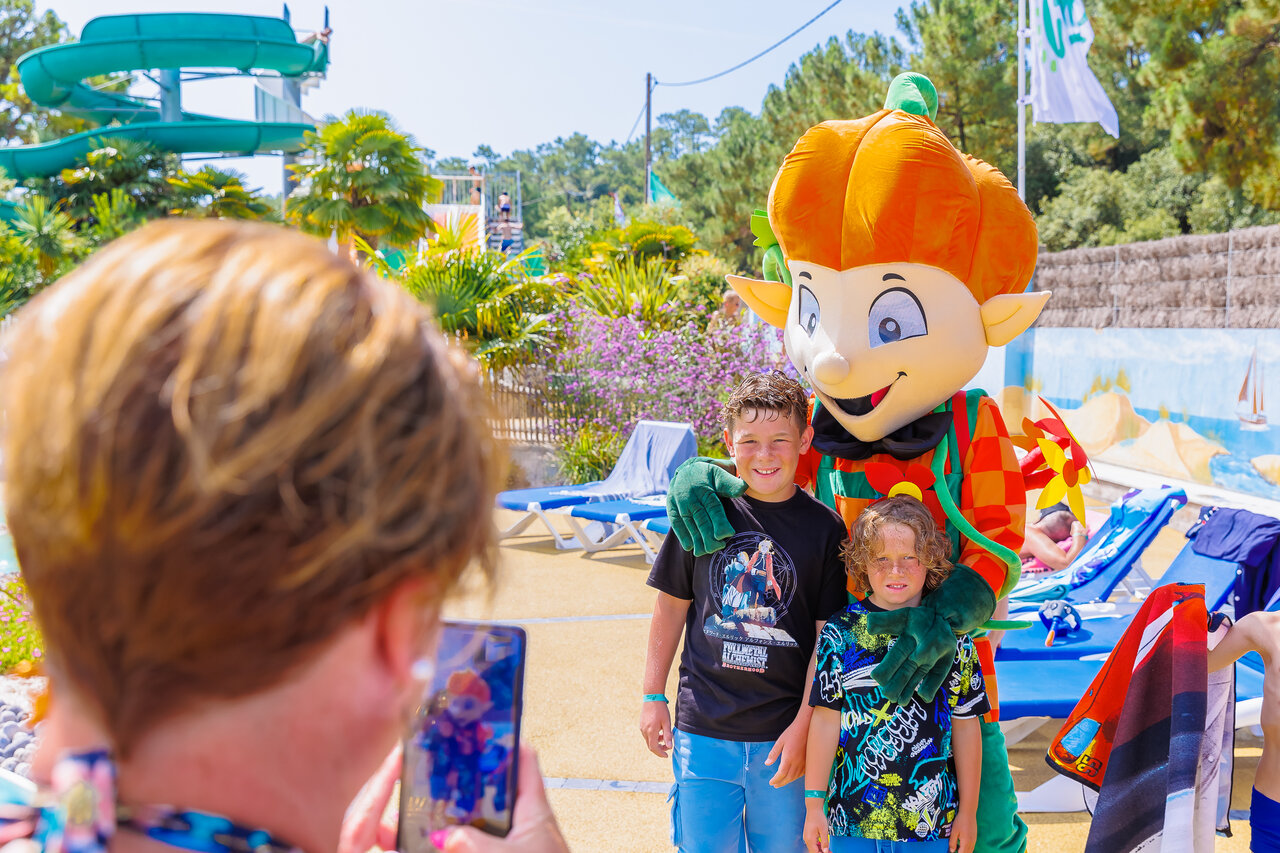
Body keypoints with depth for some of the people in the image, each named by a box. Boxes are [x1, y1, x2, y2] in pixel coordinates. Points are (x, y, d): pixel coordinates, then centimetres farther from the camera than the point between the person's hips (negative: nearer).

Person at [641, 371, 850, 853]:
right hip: (703, 729, 1)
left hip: (784, 735, 0)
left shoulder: (825, 528, -5)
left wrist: (803, 726, -6)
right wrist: (653, 697, 8)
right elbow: (671, 607, 7)